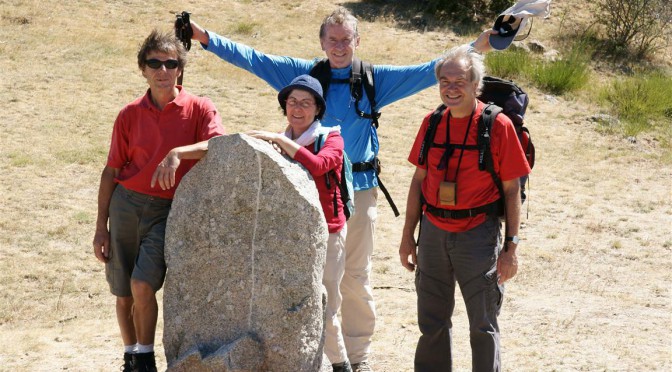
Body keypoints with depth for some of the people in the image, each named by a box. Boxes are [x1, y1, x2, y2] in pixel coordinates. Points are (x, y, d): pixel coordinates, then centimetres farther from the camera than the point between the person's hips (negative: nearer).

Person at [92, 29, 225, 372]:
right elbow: (111, 171, 9)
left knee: (143, 285, -17)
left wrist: (178, 153, -35)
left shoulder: (199, 109, -2)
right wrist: (101, 226, 6)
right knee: (123, 293, 8)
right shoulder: (130, 115, 6)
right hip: (126, 204, 3)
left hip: (168, 210, -3)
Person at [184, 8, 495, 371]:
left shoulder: (375, 79, 5)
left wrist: (474, 48, -5)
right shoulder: (303, 73, 6)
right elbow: (251, 58, 3)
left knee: (355, 276, 6)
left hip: (359, 188, -1)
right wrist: (206, 37, -4)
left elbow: (427, 72, 3)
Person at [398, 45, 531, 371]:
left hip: (478, 233, -4)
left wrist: (511, 247, -9)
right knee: (432, 323, 13)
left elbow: (511, 189, -6)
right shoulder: (432, 123, 4)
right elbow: (419, 179, 12)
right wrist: (408, 235, 11)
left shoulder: (498, 126, -8)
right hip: (434, 231, 4)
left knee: (483, 325, 1)